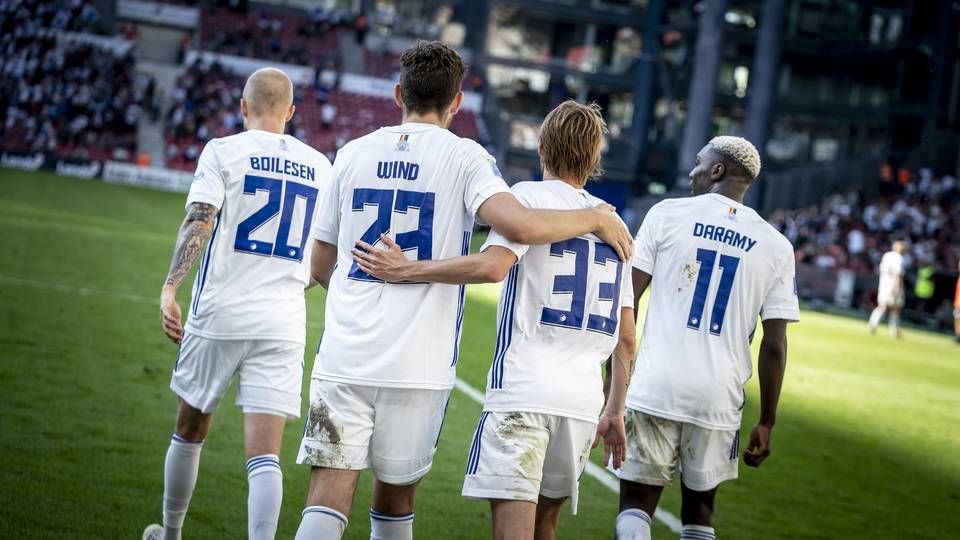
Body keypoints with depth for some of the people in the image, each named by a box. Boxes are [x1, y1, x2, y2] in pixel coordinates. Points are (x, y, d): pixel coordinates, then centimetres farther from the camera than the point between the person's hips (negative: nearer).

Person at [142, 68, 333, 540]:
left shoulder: (223, 151, -2)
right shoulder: (319, 167, 10)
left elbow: (199, 222, -15)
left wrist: (169, 288, -20)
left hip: (219, 312, -2)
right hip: (283, 323, 2)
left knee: (190, 430, 19)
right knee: (265, 454, -3)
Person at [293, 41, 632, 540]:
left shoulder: (353, 153, 9)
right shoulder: (465, 158, -2)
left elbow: (320, 267, 14)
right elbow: (520, 226, -21)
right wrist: (597, 218, -4)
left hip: (344, 354, 2)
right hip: (418, 366, -1)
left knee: (328, 500, -2)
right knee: (395, 497, 16)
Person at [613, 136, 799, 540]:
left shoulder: (668, 214, 1)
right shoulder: (775, 247, 5)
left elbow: (626, 301, -1)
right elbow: (774, 345, 3)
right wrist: (766, 422, 10)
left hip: (656, 389, -2)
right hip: (718, 399, 2)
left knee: (636, 504, 6)